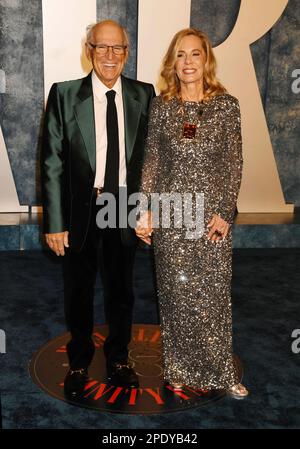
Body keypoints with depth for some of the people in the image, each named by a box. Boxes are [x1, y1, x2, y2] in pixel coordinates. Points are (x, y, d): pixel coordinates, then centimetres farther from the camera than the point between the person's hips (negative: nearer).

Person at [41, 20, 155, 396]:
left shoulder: (144, 95, 0)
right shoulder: (64, 95, -5)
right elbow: (52, 163, -7)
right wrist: (54, 222, -10)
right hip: (80, 211, -1)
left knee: (121, 291, 17)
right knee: (78, 294, 15)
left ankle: (118, 360, 41)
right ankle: (79, 362, 40)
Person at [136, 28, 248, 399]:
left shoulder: (226, 105, 0)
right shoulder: (160, 106, 3)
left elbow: (234, 163, 0)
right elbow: (151, 161, 4)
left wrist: (225, 211, -7)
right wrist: (146, 210, -3)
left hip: (213, 213, 0)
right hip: (170, 213, 1)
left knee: (214, 294, 5)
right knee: (175, 292, 9)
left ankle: (220, 372, 24)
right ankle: (180, 369, 27)